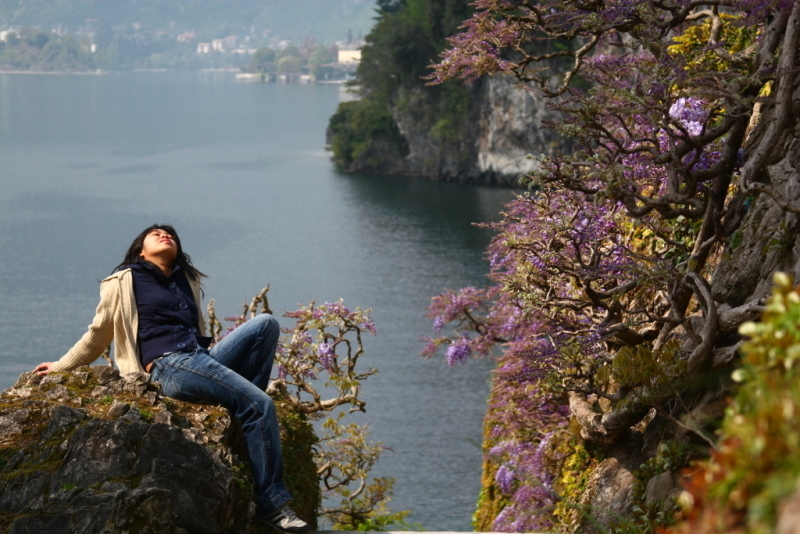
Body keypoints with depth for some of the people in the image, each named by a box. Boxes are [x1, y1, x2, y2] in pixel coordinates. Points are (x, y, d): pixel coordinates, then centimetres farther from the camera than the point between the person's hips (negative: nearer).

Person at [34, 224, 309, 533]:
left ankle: (242, 406, -18)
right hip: (169, 367, -7)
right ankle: (271, 502, -23)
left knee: (265, 323, -15)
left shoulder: (187, 280, 28)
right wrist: (62, 366, 24)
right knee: (260, 405, -25)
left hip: (202, 359, 7)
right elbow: (98, 334, 19)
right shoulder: (125, 281, 10)